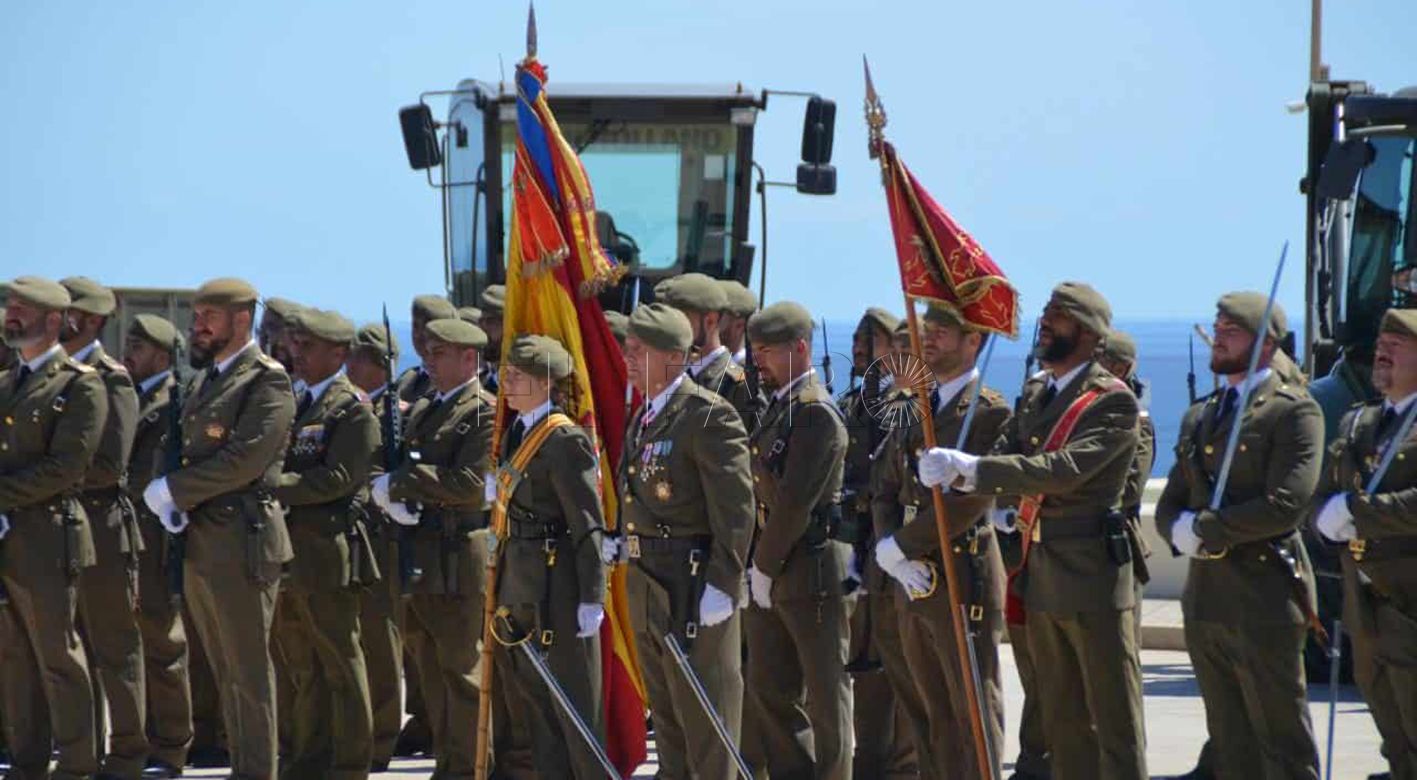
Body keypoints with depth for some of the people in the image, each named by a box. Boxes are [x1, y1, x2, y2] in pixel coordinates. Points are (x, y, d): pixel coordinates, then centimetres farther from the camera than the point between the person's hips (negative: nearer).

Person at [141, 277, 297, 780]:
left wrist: (171, 490, -12)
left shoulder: (267, 382, -10)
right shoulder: (205, 379, 17)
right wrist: (171, 506, 1)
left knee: (248, 672, -4)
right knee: (226, 674, 13)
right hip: (200, 544, 9)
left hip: (241, 545, -9)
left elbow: (244, 459, -19)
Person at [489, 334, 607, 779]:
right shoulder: (515, 435, 12)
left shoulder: (566, 440, -14)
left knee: (574, 698, -2)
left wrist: (592, 598, -19)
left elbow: (590, 525, -16)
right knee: (529, 692, 13)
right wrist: (505, 584, 15)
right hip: (520, 580, 9)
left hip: (556, 581, -9)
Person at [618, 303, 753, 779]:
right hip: (647, 582, 9)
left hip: (694, 581, -9)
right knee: (664, 709, 16)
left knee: (702, 708, -3)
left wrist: (722, 584, -21)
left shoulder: (710, 415, -15)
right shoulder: (644, 416, 12)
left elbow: (736, 506, -18)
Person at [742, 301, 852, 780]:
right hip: (772, 573, 9)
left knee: (825, 691, 1)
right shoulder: (778, 407, 13)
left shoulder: (816, 413, -15)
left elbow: (795, 504, -19)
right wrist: (756, 566, 8)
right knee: (766, 688, 13)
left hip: (811, 571, -9)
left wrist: (765, 567, -12)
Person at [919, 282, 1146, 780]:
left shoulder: (1114, 401, -12)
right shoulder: (1035, 393, 14)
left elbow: (1065, 468, -24)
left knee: (1114, 720, -4)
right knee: (1063, 721, 14)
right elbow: (1006, 456, 6)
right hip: (1041, 579, 8)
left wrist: (970, 469, -30)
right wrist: (953, 472, -17)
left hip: (1092, 575, -8)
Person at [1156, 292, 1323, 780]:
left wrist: (1206, 529, -11)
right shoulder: (1199, 417, 18)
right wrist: (1181, 531, -7)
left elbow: (1285, 505, -17)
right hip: (1205, 600, 7)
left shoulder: (1295, 413, -6)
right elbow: (1169, 506, 17)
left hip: (1264, 598, -7)